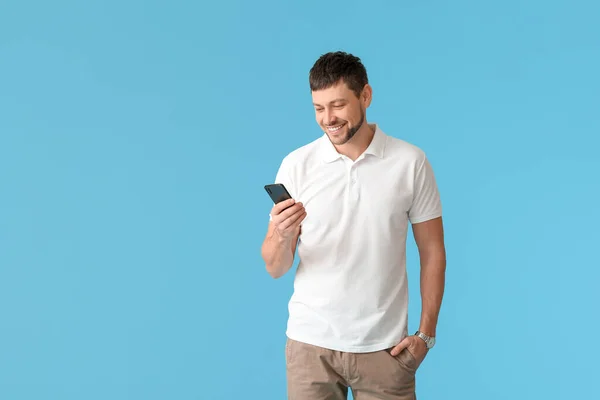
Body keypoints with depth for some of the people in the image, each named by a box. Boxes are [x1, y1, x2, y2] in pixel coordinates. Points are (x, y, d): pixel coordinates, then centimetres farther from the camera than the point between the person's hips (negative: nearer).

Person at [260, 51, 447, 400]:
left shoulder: (410, 162, -4)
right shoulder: (296, 165, -4)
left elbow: (432, 253, 2)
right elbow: (275, 268, -2)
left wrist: (426, 333, -2)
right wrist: (281, 234, -23)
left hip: (384, 346, 0)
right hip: (312, 341, 1)